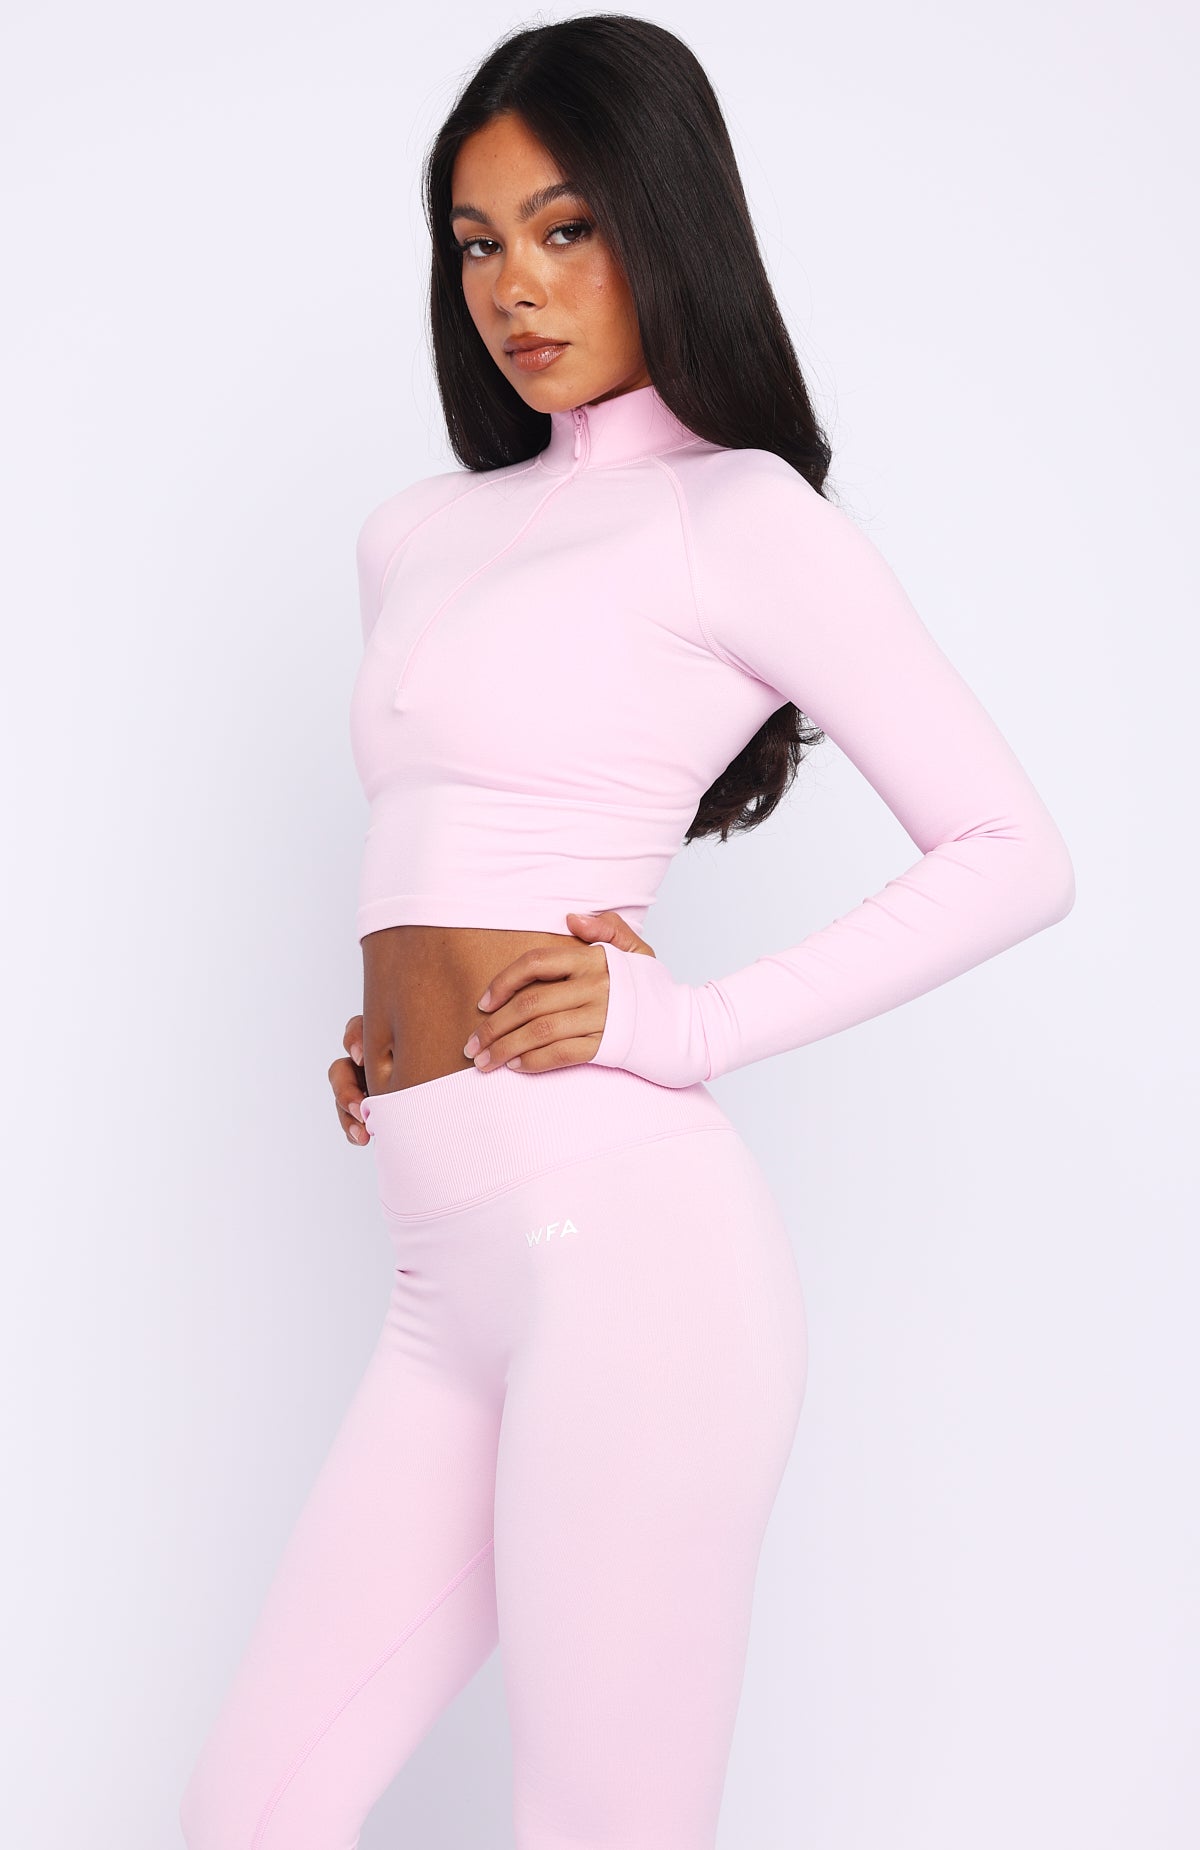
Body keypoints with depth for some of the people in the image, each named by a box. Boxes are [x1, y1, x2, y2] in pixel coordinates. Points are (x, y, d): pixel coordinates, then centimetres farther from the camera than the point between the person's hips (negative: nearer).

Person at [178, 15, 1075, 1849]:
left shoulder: (739, 514, -1)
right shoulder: (417, 533, 20)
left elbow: (1014, 856, -3)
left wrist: (690, 1023, -10)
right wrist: (389, 1019, 15)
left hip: (621, 1236, -7)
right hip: (456, 1276, 7)